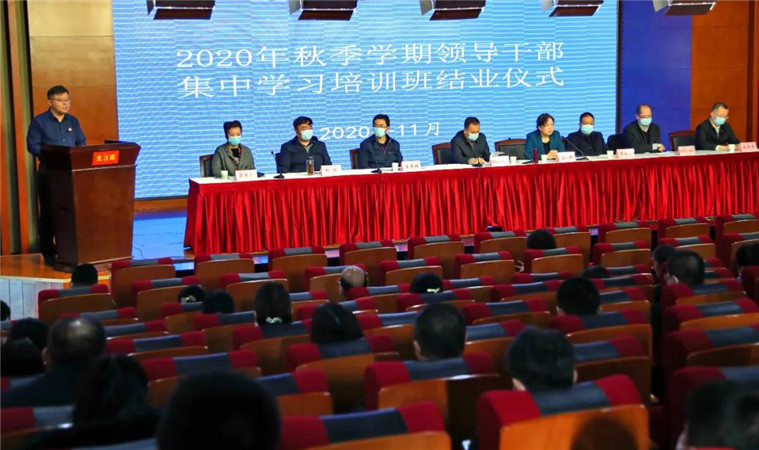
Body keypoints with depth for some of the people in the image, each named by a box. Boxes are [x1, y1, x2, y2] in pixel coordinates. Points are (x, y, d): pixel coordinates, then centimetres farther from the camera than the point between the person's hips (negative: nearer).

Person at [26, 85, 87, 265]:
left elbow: (82, 143, 14)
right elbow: (32, 146, -8)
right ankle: (48, 252, 7)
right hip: (48, 171, -4)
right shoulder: (39, 122, -3)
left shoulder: (73, 121, 12)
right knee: (48, 212, 0)